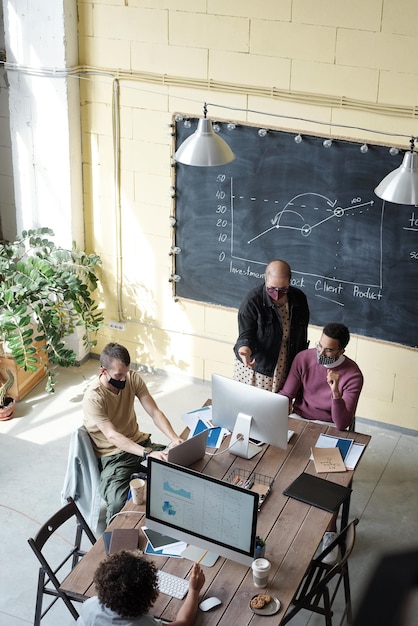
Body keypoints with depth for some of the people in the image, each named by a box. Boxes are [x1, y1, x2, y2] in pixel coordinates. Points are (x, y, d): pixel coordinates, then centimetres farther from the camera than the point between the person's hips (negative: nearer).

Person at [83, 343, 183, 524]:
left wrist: (174, 438, -25)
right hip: (113, 456, -6)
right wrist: (148, 453, -39)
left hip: (139, 443, 6)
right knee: (119, 504, -33)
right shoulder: (93, 398, -21)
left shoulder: (132, 378, -5)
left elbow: (154, 412, -6)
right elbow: (112, 436, -28)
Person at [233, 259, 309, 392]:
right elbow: (246, 335, -14)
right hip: (254, 368, -3)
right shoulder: (252, 301, -17)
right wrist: (244, 349, -37)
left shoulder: (299, 299, -3)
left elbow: (302, 336, 8)